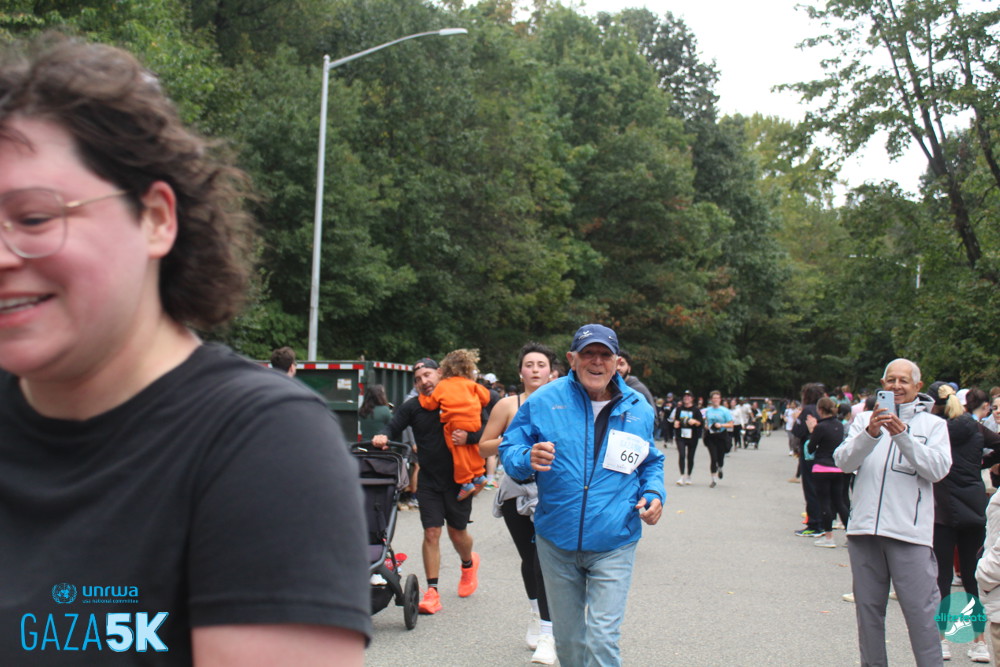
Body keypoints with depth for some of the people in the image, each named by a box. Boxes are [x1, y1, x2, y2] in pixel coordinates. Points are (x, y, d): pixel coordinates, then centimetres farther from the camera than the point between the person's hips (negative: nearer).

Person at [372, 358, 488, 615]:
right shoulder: (412, 407, 2)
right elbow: (393, 427, -5)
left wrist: (469, 437, -23)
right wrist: (383, 437, -27)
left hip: (458, 478, -1)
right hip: (428, 480, 1)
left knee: (457, 532, 11)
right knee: (431, 533, -5)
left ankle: (469, 564, 45)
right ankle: (432, 592, 0)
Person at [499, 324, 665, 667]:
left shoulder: (639, 409, 3)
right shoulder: (543, 401, -4)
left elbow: (651, 462, 18)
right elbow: (508, 449, 1)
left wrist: (653, 493, -2)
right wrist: (528, 459, -22)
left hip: (613, 545, -1)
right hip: (557, 543, 1)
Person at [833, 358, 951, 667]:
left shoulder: (933, 424, 7)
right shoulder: (865, 420, 11)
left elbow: (937, 468, -8)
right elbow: (843, 461, -2)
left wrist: (902, 435, -19)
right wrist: (870, 434, -19)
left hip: (910, 532, -3)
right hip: (864, 528, 3)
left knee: (920, 611, -6)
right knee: (868, 609, 11)